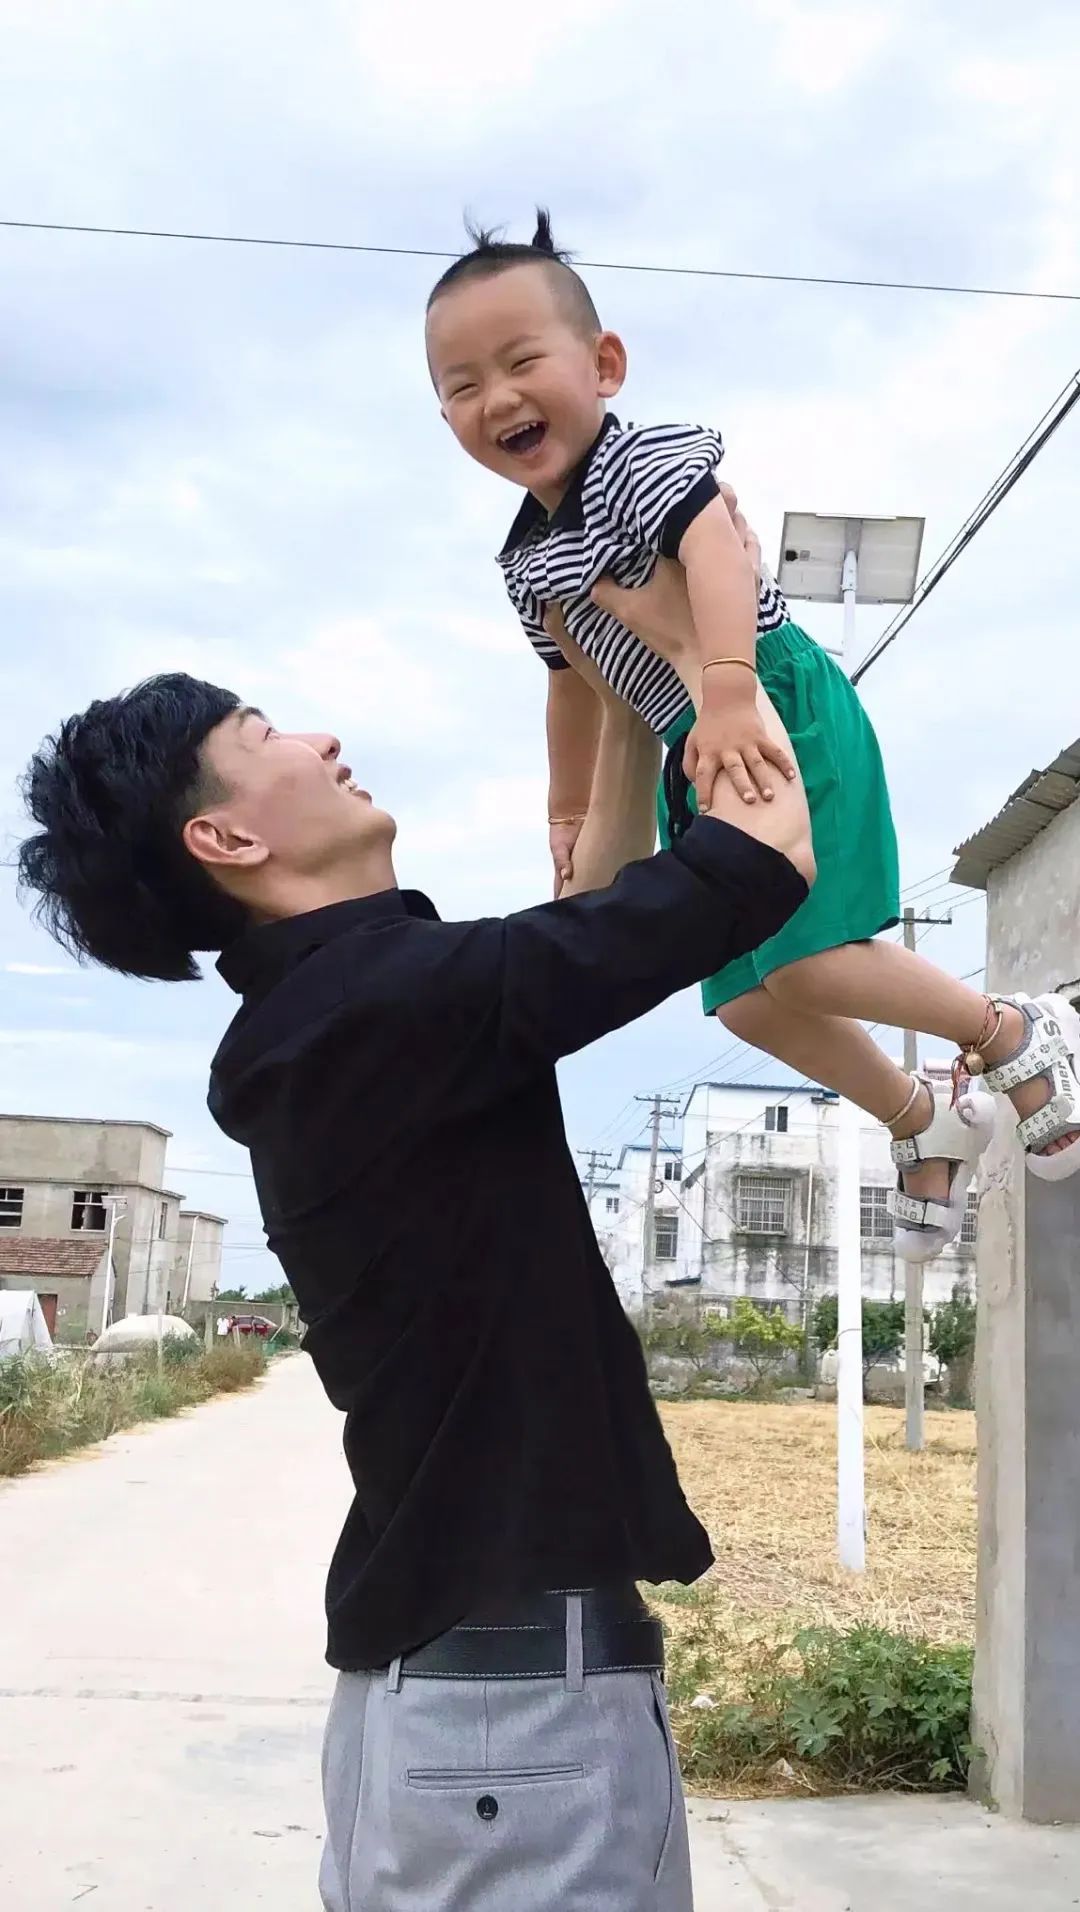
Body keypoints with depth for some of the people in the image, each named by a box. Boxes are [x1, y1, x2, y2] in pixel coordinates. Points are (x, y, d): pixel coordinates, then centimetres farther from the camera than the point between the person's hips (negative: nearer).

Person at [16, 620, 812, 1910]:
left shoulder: (327, 1012, 11)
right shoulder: (380, 1000, -19)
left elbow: (585, 918, 24)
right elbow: (773, 857, -17)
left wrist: (631, 699, 25)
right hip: (513, 1665, -10)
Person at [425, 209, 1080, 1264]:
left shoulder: (643, 460, -14)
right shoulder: (526, 560, 10)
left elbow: (715, 545, -33)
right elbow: (574, 684, 24)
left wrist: (728, 688, -48)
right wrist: (569, 817, 30)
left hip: (780, 711, -8)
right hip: (696, 750, 9)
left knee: (800, 963, -20)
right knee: (746, 1001, 9)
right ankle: (928, 1123, 29)